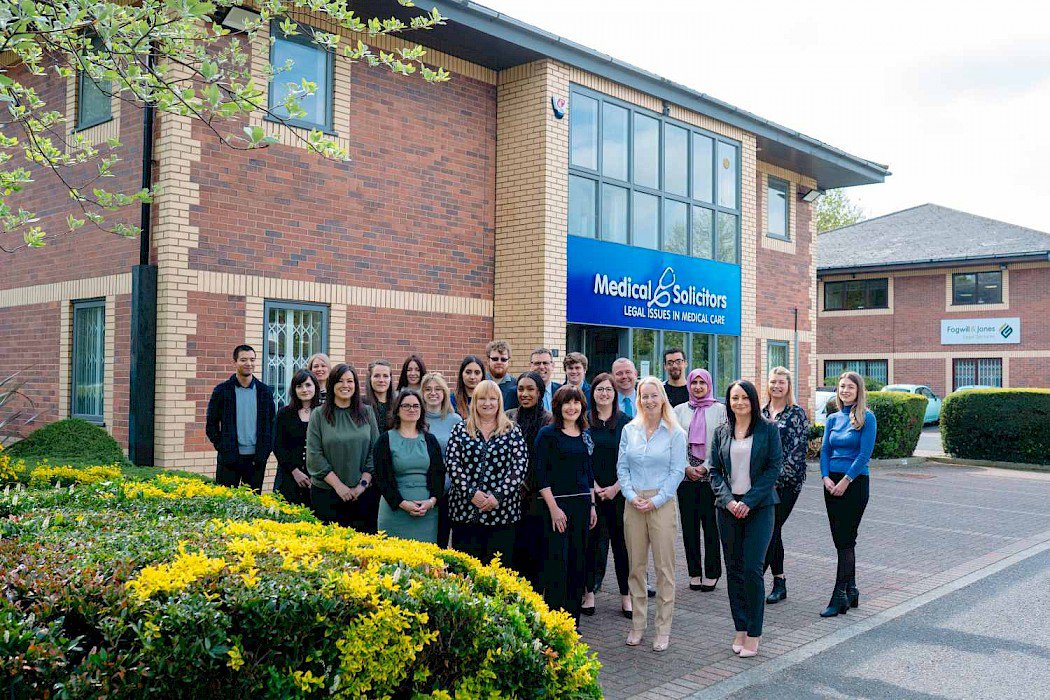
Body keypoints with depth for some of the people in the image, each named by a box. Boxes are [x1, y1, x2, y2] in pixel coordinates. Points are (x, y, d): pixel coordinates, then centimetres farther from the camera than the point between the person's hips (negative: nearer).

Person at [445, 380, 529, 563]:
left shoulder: (512, 432, 7)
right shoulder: (460, 430, 8)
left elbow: (520, 466, -2)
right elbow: (451, 462, 0)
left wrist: (498, 495, -13)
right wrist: (471, 492, -13)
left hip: (503, 509, 0)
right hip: (465, 509, 1)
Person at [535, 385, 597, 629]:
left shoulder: (585, 435, 12)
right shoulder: (548, 434, -6)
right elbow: (541, 474, -10)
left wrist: (592, 505, 14)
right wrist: (553, 508, -15)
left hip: (582, 504, 6)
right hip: (557, 503, -6)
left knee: (578, 561, 8)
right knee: (557, 561, -6)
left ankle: (572, 620, 19)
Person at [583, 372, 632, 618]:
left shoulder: (626, 422, 2)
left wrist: (616, 487, -7)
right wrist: (594, 486, -6)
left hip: (619, 492, 0)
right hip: (590, 492, 0)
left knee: (622, 542, 3)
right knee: (591, 540, 4)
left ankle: (626, 596, 12)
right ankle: (589, 592, 14)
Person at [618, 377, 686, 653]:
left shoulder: (674, 433, -1)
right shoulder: (629, 430, 7)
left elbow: (677, 471, -4)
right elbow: (622, 467, 8)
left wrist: (656, 500, -11)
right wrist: (631, 496, -6)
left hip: (662, 503, -3)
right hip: (633, 504, 3)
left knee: (664, 567, 0)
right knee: (636, 566, 8)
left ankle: (663, 629, 10)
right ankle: (637, 624, 19)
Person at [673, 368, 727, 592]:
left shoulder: (720, 410, 3)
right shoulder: (680, 410, 10)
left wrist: (706, 467, -9)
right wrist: (687, 467, -6)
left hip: (711, 475, -2)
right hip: (686, 474, 3)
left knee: (711, 525, -2)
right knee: (689, 525, 5)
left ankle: (711, 574, 8)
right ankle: (694, 573, 14)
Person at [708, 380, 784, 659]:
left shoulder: (768, 429, 0)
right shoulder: (721, 433, 9)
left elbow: (774, 468, -5)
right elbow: (715, 471, 8)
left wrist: (748, 501, -11)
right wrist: (728, 500, -8)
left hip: (759, 507, -3)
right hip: (728, 507, 3)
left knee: (752, 569, -8)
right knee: (734, 569, 6)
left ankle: (754, 633, 3)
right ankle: (740, 628, 17)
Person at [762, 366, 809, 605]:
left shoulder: (797, 413, -3)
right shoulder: (760, 412, 11)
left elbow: (799, 448, -9)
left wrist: (781, 475, -14)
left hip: (787, 481, -5)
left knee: (771, 529, -8)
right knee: (772, 530, 8)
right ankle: (779, 582, 17)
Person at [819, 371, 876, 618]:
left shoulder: (866, 418, -6)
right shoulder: (833, 418, 11)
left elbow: (865, 454, -12)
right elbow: (825, 450, 9)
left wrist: (845, 481, -14)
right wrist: (826, 478, -6)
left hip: (855, 483, -6)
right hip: (832, 483, 6)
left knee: (846, 540, -7)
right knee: (840, 540, 9)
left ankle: (840, 596, -4)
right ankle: (851, 590, 21)